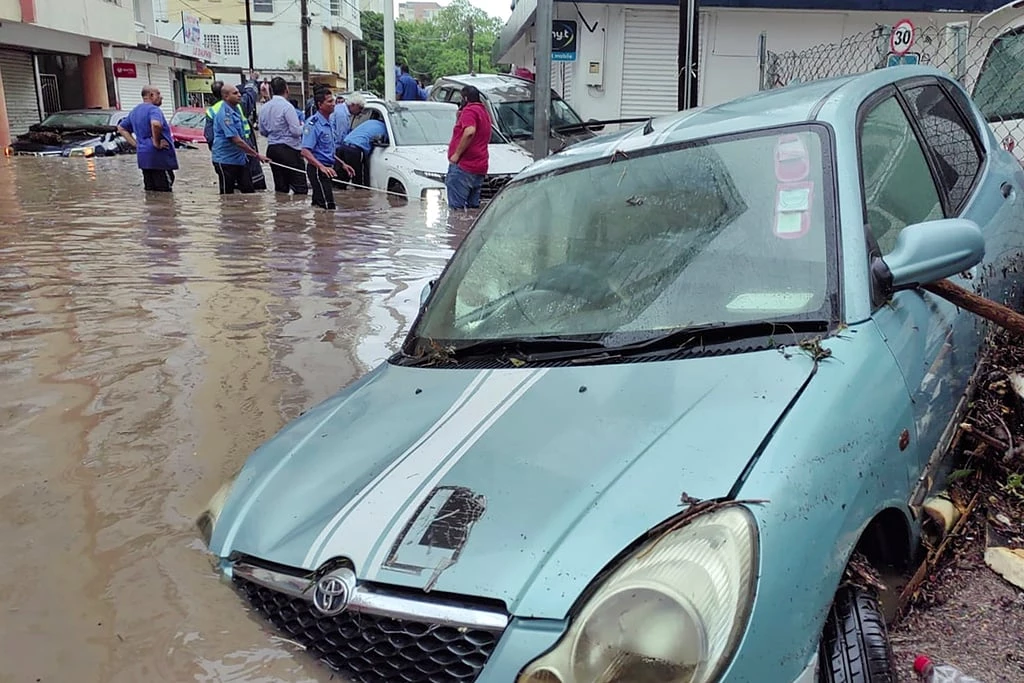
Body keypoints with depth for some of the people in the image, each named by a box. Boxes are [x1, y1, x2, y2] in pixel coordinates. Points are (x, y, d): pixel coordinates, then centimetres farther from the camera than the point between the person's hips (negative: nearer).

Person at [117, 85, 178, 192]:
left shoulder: (135, 111, 18)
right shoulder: (153, 109, -11)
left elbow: (121, 128, 25)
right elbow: (156, 124, -32)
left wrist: (135, 144, 15)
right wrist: (156, 142, -19)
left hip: (142, 156, 9)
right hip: (159, 156, -9)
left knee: (150, 191, 12)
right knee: (164, 192, -8)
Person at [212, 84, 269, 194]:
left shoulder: (237, 109, 9)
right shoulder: (225, 114, -20)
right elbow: (237, 141, -24)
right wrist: (256, 155, -22)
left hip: (240, 159, 9)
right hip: (225, 160, -9)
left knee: (249, 191, 7)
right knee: (227, 194, 2)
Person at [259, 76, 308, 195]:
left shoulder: (264, 107, 7)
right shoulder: (287, 106, -13)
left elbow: (263, 131, 16)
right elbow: (296, 131, -16)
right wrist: (302, 125, 4)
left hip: (271, 149, 7)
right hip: (289, 150, -7)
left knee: (280, 188, 11)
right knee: (300, 188, -6)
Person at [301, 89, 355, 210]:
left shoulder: (328, 122, 16)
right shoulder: (313, 124, -15)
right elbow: (305, 151, -24)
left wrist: (342, 164, 21)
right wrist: (322, 167, -35)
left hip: (327, 169, 10)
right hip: (317, 169, -10)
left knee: (317, 206, 13)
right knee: (328, 207, -16)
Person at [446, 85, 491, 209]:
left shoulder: (469, 110, -7)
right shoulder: (484, 111, 23)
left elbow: (469, 132, -25)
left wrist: (457, 154, -20)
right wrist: (459, 116, 22)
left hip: (463, 166, -10)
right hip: (480, 168, 10)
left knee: (456, 208, -13)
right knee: (473, 208, 11)